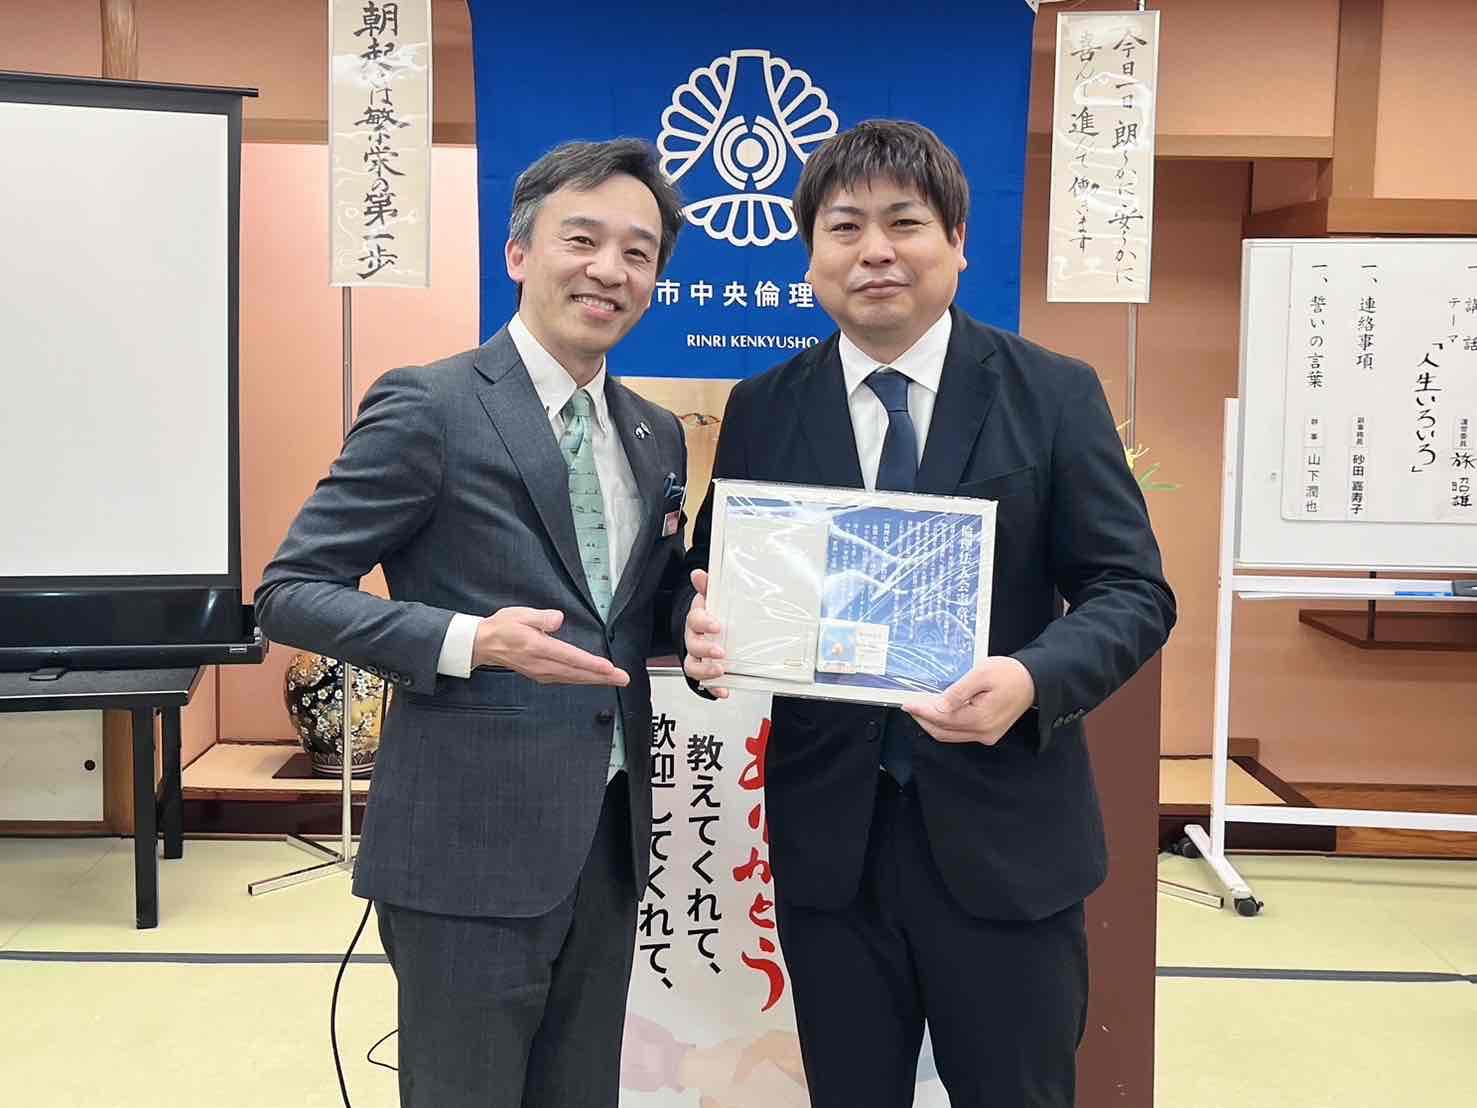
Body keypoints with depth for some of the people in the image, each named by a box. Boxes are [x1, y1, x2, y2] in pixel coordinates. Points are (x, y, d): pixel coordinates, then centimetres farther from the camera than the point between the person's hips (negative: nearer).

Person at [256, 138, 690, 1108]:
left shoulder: (658, 435, 10)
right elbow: (290, 592, -10)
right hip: (471, 842, -6)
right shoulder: (428, 407, -11)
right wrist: (469, 641, -23)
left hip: (608, 836, 7)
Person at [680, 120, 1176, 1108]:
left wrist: (1033, 679, -23)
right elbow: (715, 580, 7)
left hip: (1001, 835, -1)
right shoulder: (762, 411, 3)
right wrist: (706, 636, -17)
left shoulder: (1055, 394, -2)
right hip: (827, 837, 2)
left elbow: (1133, 589, -4)